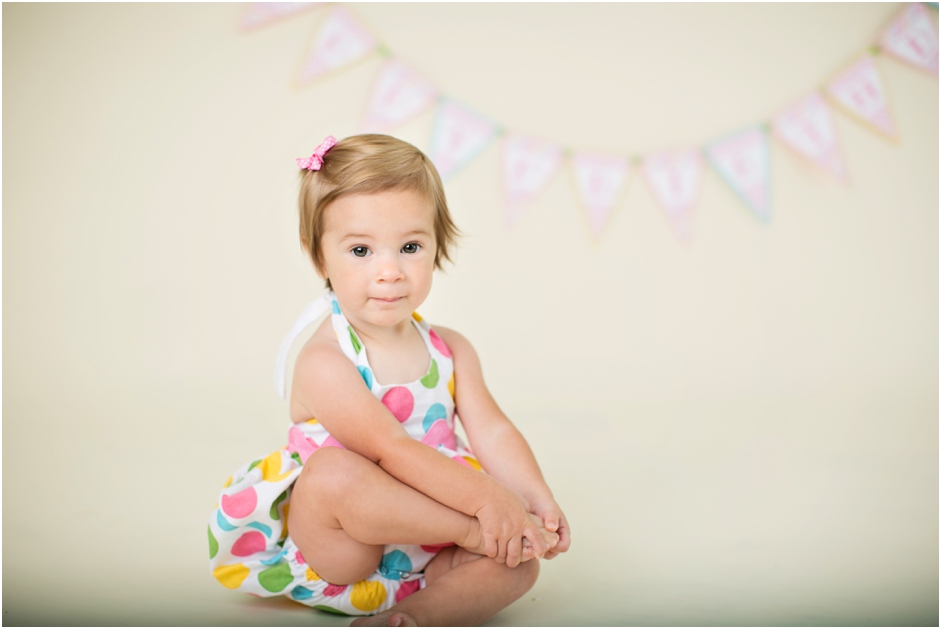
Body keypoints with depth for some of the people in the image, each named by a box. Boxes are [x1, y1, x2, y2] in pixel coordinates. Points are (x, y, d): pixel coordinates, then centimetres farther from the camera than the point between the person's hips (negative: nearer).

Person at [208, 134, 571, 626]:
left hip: (425, 554, 6)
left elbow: (491, 431, -2)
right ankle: (474, 533, -26)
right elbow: (391, 449, -26)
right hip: (336, 559, -5)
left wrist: (538, 499, -20)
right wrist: (486, 501, -32)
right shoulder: (324, 363, -17)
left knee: (521, 560, -15)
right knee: (333, 472, -35)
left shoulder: (450, 350, 4)